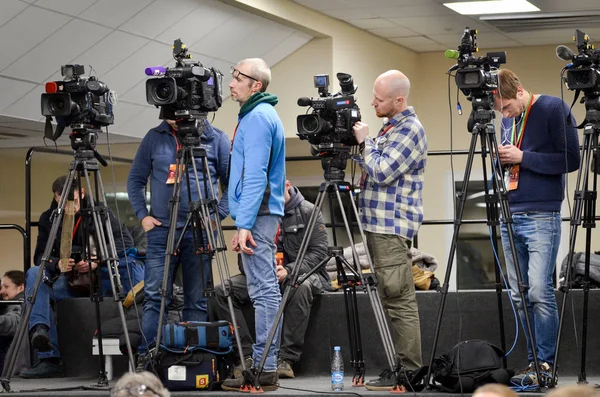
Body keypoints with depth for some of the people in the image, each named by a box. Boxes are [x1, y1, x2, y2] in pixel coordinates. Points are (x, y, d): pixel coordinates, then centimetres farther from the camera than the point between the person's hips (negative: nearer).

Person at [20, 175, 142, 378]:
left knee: (132, 263, -30)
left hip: (100, 278, -2)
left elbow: (126, 240, -9)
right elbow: (40, 256, 2)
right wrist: (57, 263, -21)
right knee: (34, 274, -27)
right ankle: (49, 359, -39)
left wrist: (98, 261, -23)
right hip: (67, 281, 2)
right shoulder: (48, 219, 5)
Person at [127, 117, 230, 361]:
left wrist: (217, 215, -5)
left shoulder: (216, 139, 4)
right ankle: (146, 359, -3)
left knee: (196, 301, 3)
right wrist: (142, 215, 2)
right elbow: (135, 180, 14)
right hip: (161, 229, 1)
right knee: (154, 297, -5)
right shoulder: (154, 138, 9)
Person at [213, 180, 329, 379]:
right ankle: (248, 355, -22)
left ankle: (287, 358, -35)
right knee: (222, 291, -21)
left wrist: (289, 271, -25)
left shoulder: (309, 212, -1)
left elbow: (318, 252, -9)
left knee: (302, 287, -41)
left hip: (301, 272, -4)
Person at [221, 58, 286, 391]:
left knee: (263, 290, -10)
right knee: (265, 290, 10)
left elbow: (255, 176, -19)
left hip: (256, 216, -11)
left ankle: (264, 368, -9)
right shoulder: (261, 115, 20)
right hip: (262, 215, 11)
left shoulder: (258, 117, -12)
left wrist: (244, 224, -23)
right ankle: (264, 365, 14)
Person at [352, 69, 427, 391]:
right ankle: (399, 367, 12)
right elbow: (372, 169, 26)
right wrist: (357, 147, 12)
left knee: (399, 300, -10)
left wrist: (364, 141, -6)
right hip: (379, 225, 10)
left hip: (392, 227, -10)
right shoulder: (390, 127, 19)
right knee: (392, 299, 9)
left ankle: (407, 372, -10)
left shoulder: (410, 129, -11)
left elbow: (381, 172, -18)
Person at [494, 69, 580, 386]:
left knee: (539, 291, -12)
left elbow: (571, 160, -11)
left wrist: (522, 157, -15)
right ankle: (533, 360, 12)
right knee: (519, 295, 6)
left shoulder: (554, 109, -6)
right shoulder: (508, 119, 13)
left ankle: (545, 364, -4)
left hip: (541, 217, -7)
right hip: (510, 216, 7)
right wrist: (502, 157, -1)